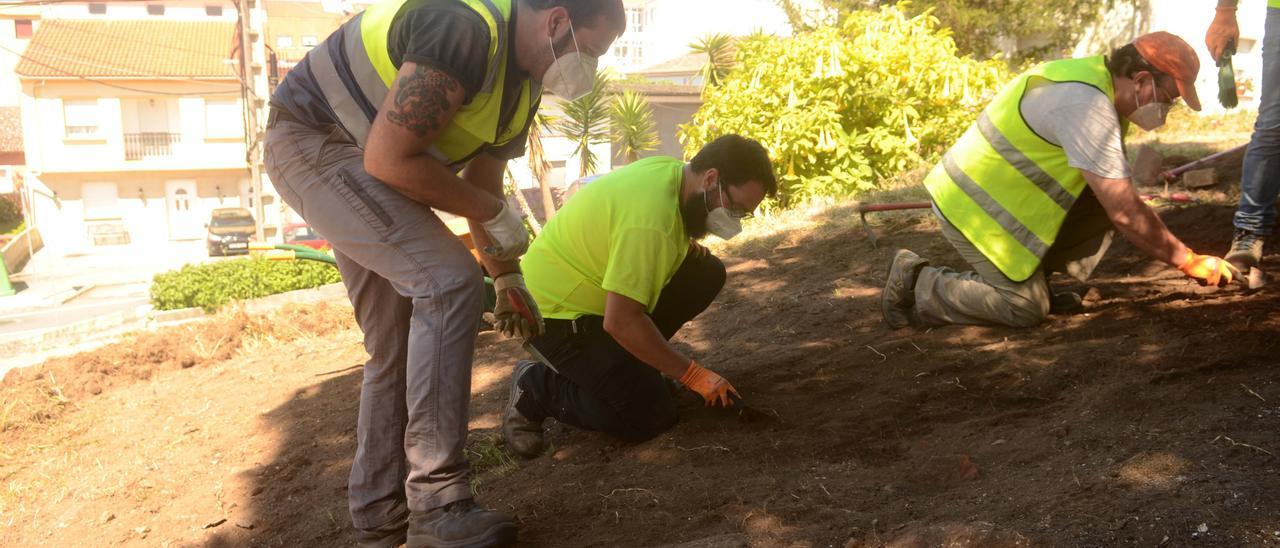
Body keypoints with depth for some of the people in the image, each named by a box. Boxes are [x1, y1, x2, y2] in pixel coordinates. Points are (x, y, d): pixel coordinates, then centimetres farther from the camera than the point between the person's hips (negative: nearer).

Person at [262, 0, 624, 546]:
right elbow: (387, 159, -28)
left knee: (398, 346, 9)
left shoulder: (521, 86, 4)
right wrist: (494, 212, -17)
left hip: (355, 159, 10)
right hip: (312, 138, -10)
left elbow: (480, 185, 15)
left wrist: (506, 279, 14)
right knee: (449, 282, -23)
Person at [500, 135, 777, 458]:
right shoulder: (652, 217, -31)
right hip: (555, 310, -10)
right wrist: (692, 373, -21)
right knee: (650, 417, -12)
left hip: (592, 288, 10)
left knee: (707, 272, 1)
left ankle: (627, 361, 11)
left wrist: (686, 244, -1)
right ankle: (536, 388, 3)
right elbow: (620, 321, -31)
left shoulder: (674, 172, -2)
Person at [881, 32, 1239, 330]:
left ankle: (1031, 274, 11)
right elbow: (1126, 213, -23)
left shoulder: (1095, 78, 5)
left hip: (992, 190, 9)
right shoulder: (1087, 105, -26)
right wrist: (1188, 262, -12)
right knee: (1026, 308, -4)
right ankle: (915, 283, 4)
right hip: (974, 206, -9)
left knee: (1107, 200, 1)